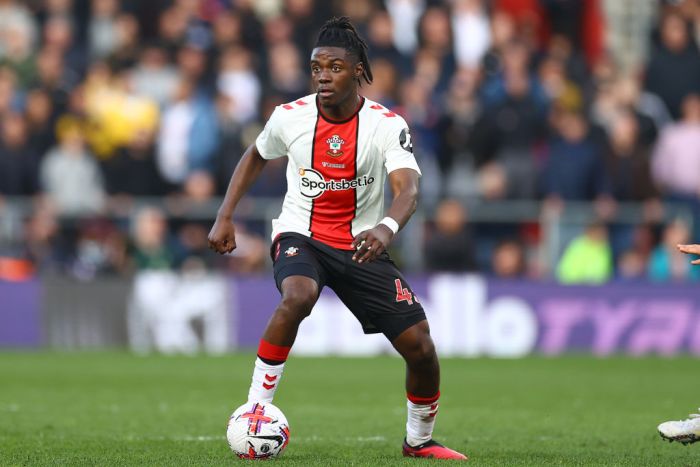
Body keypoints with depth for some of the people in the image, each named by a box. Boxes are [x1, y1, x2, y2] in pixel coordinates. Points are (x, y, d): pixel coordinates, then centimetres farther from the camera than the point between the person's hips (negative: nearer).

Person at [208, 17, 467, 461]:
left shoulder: (387, 125, -15)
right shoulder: (290, 117, -8)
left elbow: (408, 187, -31)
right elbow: (255, 157, 14)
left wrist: (387, 228, -53)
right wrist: (225, 218, 6)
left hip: (362, 245, 1)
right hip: (301, 236, -1)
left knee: (420, 346, -8)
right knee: (298, 296, -37)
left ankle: (420, 440, 20)